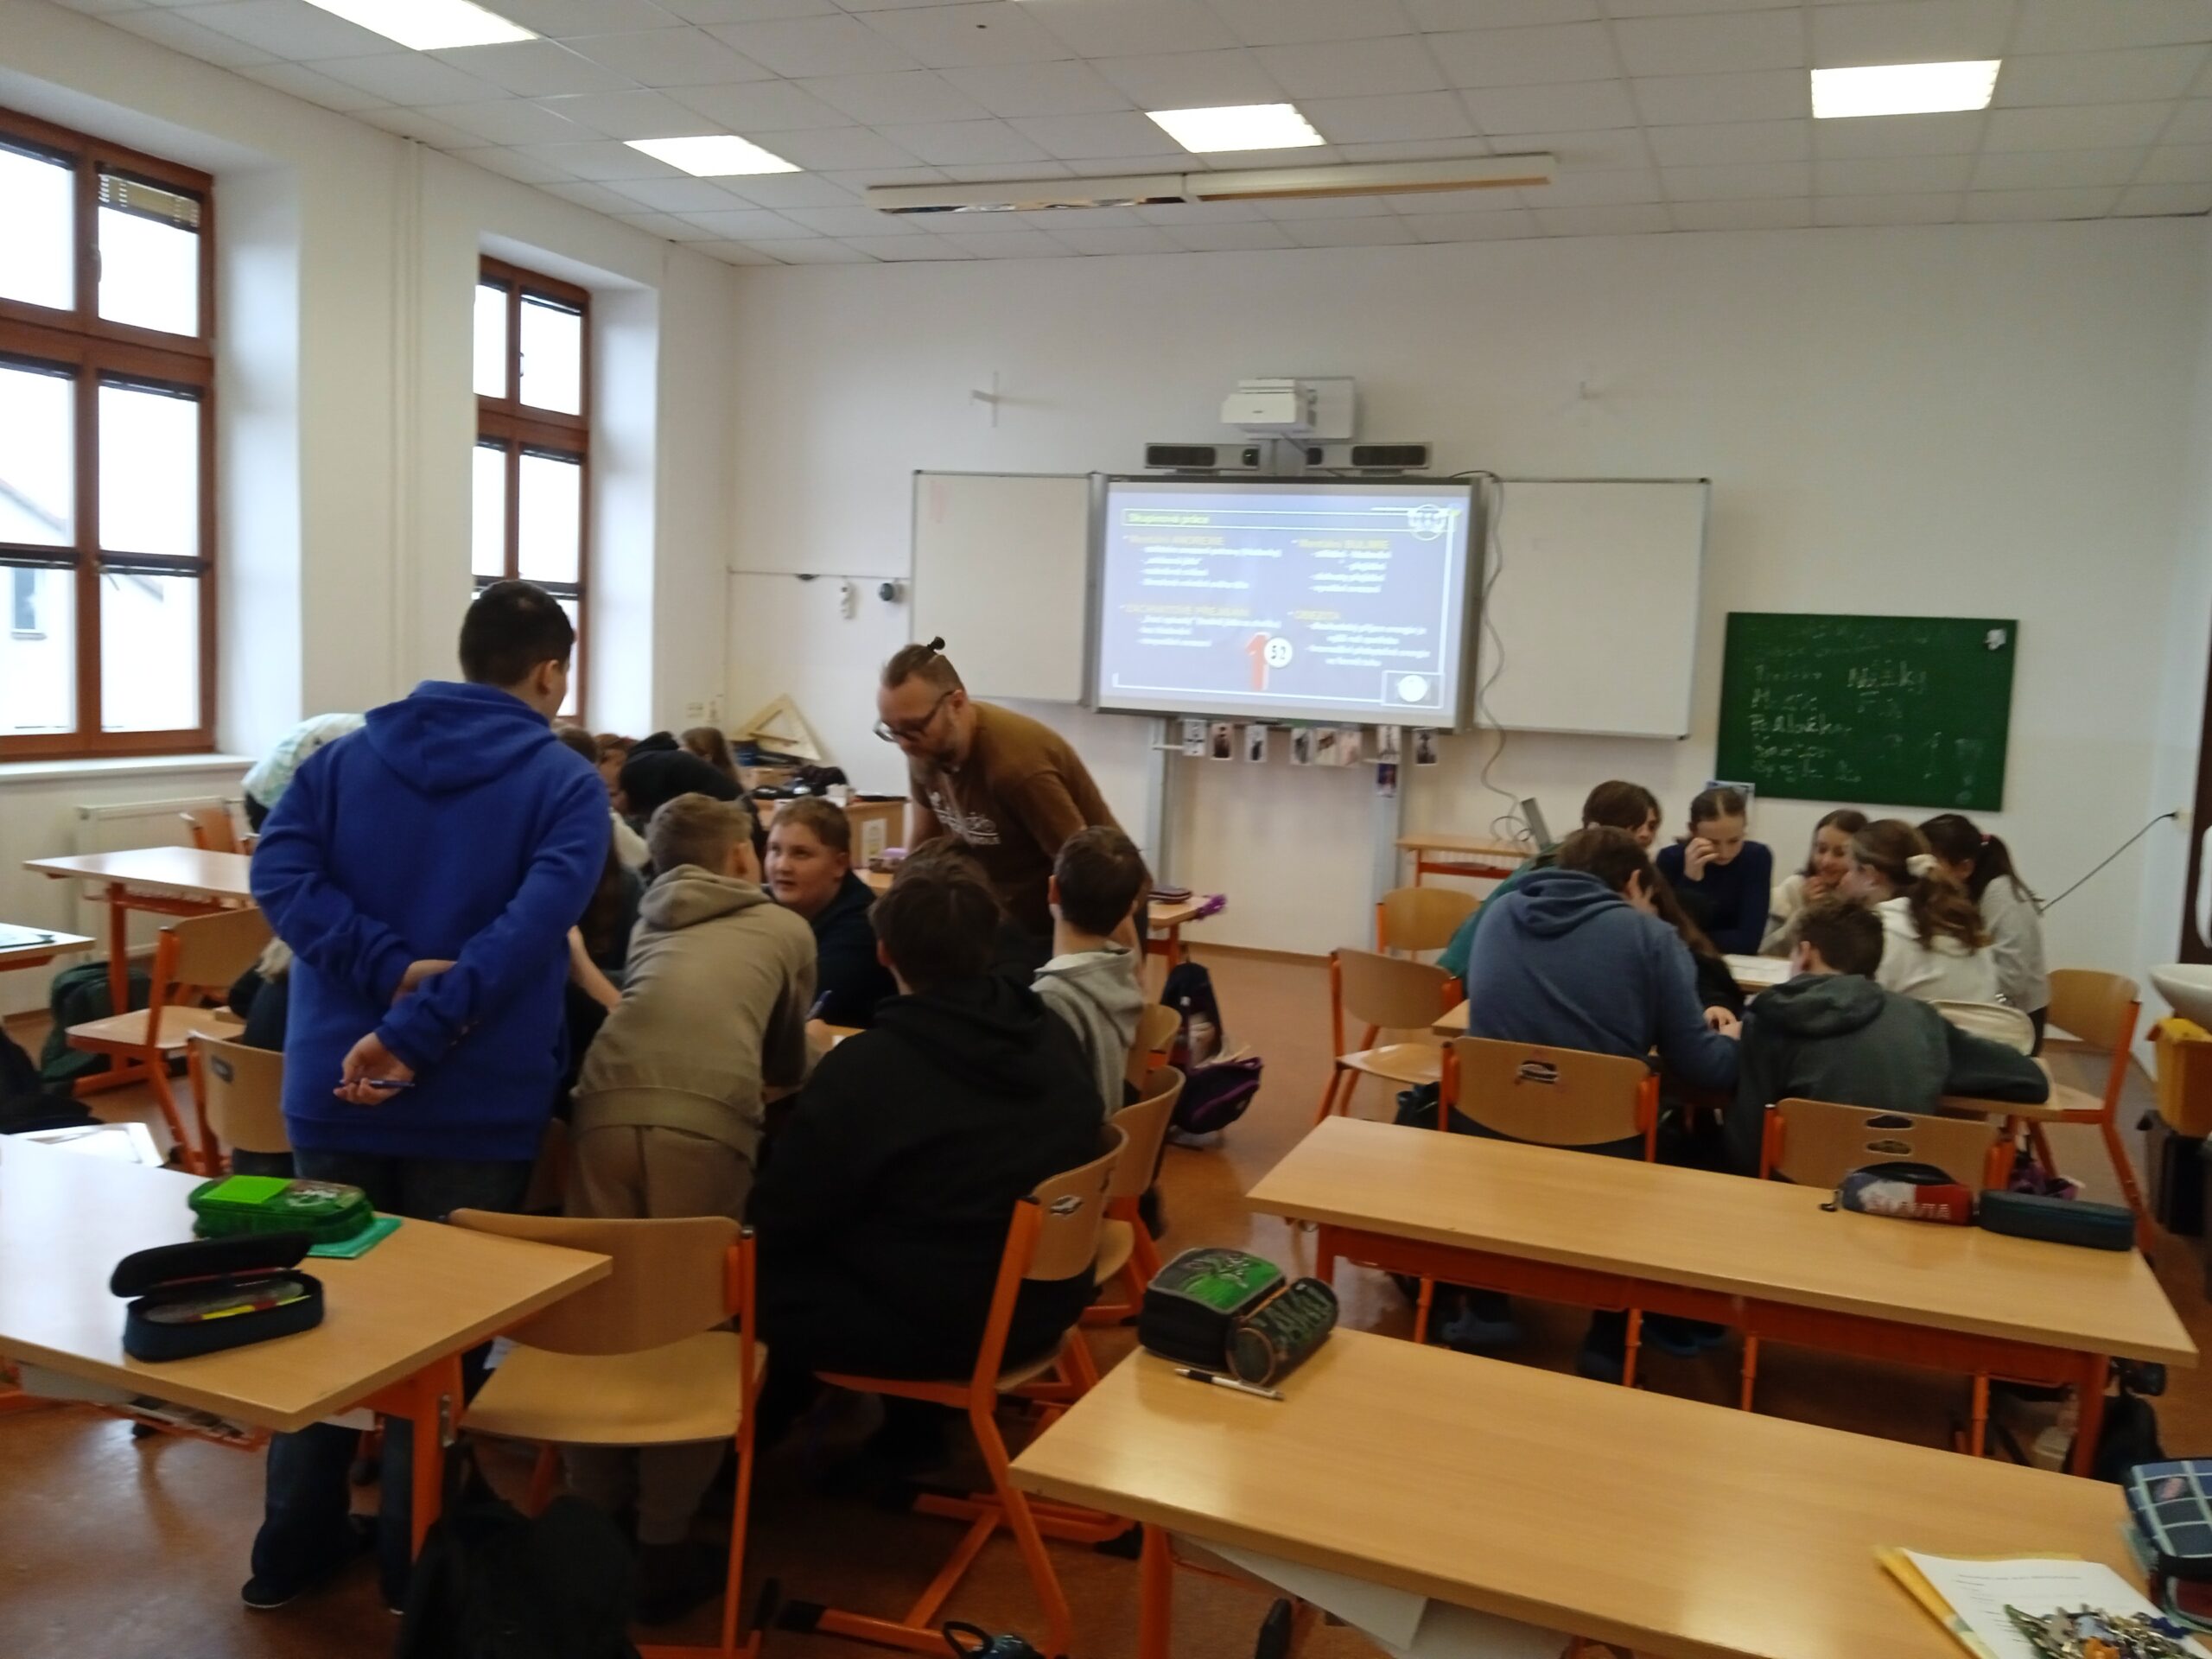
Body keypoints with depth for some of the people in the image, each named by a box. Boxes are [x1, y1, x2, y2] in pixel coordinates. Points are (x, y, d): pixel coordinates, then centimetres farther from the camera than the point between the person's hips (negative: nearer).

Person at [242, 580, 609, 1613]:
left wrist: (393, 971, -16)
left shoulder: (343, 757, 8)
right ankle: (416, 1559, 21)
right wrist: (417, 1032, -23)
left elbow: (279, 873, -8)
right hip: (479, 1098, -3)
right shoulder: (566, 784, -4)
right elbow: (534, 923, -21)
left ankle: (294, 1548, 30)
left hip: (330, 1085, 4)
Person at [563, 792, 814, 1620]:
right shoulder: (787, 929, 26)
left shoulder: (651, 922, 33)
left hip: (607, 1107, 3)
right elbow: (788, 1064, 37)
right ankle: (663, 1545, 12)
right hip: (706, 1121, -3)